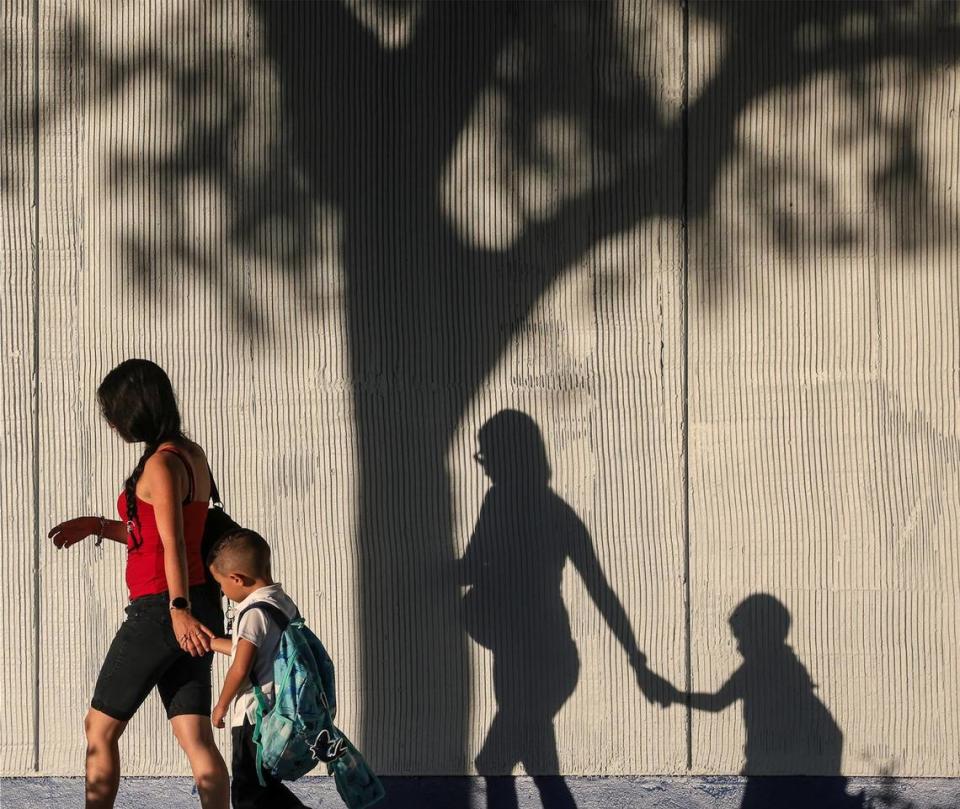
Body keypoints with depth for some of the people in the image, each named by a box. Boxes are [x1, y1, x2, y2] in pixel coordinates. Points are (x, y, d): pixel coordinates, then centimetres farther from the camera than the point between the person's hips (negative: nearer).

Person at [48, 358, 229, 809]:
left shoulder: (162, 464, -12)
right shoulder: (192, 456, 15)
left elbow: (173, 544, -25)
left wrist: (178, 610, -34)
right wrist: (98, 526, 21)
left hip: (159, 610, -8)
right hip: (200, 607, 8)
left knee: (100, 728, 6)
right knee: (195, 736, 2)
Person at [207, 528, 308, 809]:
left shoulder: (255, 612, -16)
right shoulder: (285, 604, 11)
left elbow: (240, 668, -20)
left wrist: (222, 704, -5)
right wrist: (213, 643, 33)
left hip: (254, 716, -9)